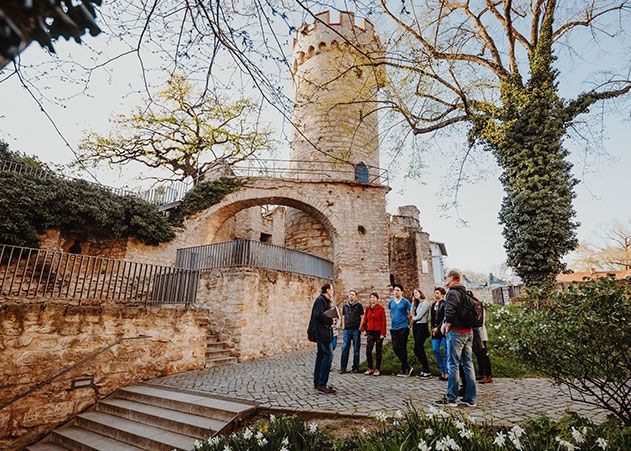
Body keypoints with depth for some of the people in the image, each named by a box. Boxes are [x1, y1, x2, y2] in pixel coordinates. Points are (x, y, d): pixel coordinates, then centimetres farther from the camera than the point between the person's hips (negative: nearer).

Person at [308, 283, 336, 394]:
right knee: (328, 355, -11)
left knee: (321, 356, 13)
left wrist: (330, 320, 7)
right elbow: (318, 315, -24)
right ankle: (321, 384, -8)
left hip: (323, 333, 11)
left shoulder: (324, 300, 18)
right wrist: (331, 320, -16)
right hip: (321, 332, -11)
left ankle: (317, 383, 20)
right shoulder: (320, 300, -14)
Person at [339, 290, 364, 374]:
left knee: (356, 349, 4)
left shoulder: (359, 305, 0)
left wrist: (359, 329, -8)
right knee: (345, 348, 0)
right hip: (346, 330, 3)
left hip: (356, 330, -3)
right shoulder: (345, 305, 12)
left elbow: (362, 318, -2)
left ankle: (355, 368, 14)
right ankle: (342, 368, 4)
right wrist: (343, 327, 8)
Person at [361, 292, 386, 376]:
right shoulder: (368, 308, 8)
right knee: (368, 351, -1)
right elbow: (365, 319, 12)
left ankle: (377, 369, 16)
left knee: (378, 351, 6)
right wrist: (364, 329, 3)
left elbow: (383, 321, -8)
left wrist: (383, 333, -13)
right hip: (370, 332, 4)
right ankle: (370, 368, 12)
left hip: (378, 332, -3)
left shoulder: (381, 308, -5)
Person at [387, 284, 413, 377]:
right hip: (393, 328, 5)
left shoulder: (405, 302, -6)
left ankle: (404, 369, 14)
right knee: (395, 348, 3)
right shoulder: (391, 302, 9)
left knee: (403, 348, 0)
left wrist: (407, 324, 4)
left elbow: (409, 315, 0)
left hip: (403, 328, -5)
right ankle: (407, 367, 18)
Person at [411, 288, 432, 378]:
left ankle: (427, 372, -2)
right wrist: (413, 302, 7)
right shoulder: (416, 304, 16)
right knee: (419, 349, 10)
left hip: (422, 326, -9)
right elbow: (413, 313, 11)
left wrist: (413, 318, 4)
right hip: (416, 327, 9)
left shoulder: (425, 303, -11)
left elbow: (419, 316, -14)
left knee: (417, 349, -9)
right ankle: (424, 369, 19)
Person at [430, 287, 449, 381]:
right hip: (435, 330, 7)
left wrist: (438, 328, -13)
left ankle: (447, 371, 7)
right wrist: (433, 328, 9)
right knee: (435, 349, 3)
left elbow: (445, 318, -13)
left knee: (446, 350, -1)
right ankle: (442, 370, 16)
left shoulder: (445, 304, -7)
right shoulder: (433, 304, 15)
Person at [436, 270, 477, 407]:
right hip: (468, 331, 9)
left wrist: (447, 324, -11)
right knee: (468, 364, 11)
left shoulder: (452, 292, -13)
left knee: (453, 365, -2)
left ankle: (451, 399, 5)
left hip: (456, 332, -9)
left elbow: (449, 311, -28)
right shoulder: (465, 292, 14)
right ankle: (470, 399, 17)